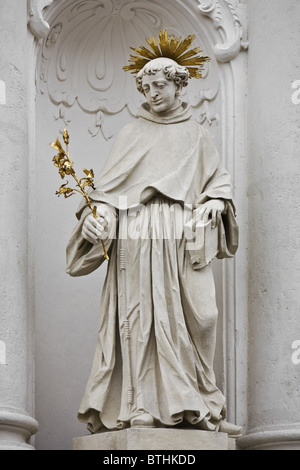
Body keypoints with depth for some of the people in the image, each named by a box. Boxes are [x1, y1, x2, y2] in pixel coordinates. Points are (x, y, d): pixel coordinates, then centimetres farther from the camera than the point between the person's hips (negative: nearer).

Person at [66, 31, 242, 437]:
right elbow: (110, 183, 8)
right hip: (137, 234, -1)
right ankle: (138, 406, -11)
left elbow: (219, 180, 20)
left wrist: (216, 201, -2)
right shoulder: (133, 133, 16)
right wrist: (94, 216, -9)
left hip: (184, 236, 1)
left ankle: (192, 404, -5)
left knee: (194, 315, -8)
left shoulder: (196, 135, 20)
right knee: (140, 315, -8)